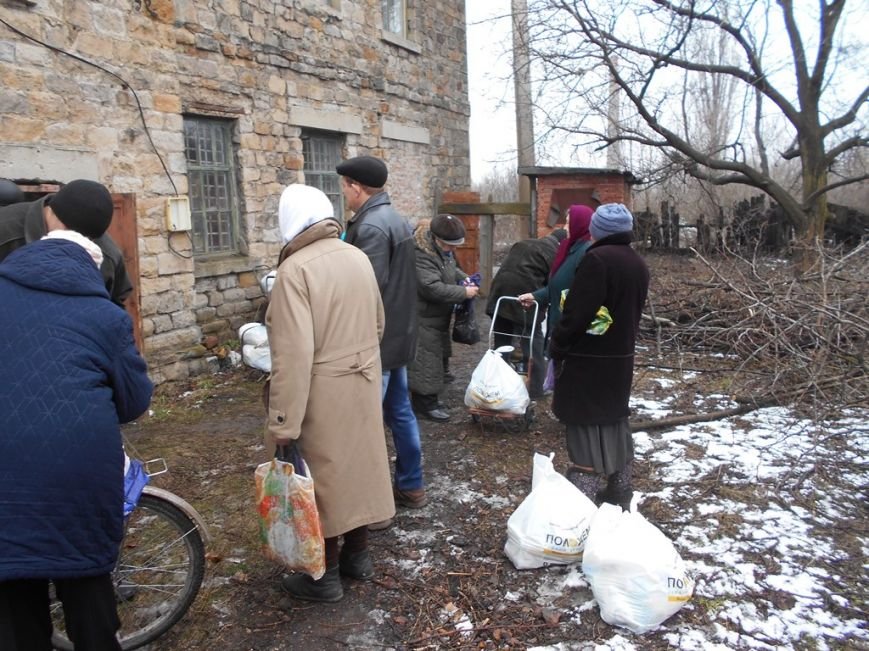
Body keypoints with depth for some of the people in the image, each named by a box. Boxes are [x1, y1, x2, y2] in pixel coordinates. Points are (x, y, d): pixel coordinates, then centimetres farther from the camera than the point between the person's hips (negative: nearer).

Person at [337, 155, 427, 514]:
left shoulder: (370, 226, -19)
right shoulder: (395, 218, 13)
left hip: (376, 340, -10)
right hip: (397, 334, 10)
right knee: (400, 412, 17)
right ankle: (411, 486, 30)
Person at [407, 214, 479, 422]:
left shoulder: (443, 248, 6)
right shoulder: (422, 254, -27)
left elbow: (452, 268, 23)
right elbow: (432, 288, -32)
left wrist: (464, 278, 2)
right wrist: (464, 292, -24)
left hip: (438, 316, 11)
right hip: (424, 319, -11)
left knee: (437, 356, 18)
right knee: (426, 359, -4)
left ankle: (429, 397, 30)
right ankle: (425, 403, 6)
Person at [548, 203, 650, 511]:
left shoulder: (596, 258, -19)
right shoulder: (638, 263, 9)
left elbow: (577, 312, -21)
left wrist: (557, 347, -9)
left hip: (587, 358, -8)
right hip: (620, 356, 8)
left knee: (586, 428, -3)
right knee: (615, 422, 18)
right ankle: (620, 492, 29)